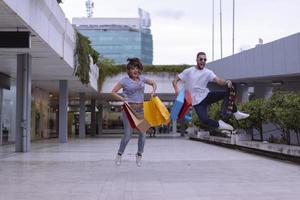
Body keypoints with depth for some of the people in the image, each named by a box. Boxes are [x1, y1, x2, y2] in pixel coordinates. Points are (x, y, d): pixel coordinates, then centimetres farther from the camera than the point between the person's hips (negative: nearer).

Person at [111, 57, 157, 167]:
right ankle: (119, 154, 16)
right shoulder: (125, 80, -5)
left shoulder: (142, 78, 8)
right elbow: (113, 92, -6)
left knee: (143, 133, 2)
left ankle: (139, 156, 20)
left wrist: (153, 91, 1)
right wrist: (122, 99, -19)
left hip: (141, 109, 5)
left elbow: (153, 83, 21)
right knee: (127, 134, -6)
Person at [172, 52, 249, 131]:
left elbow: (218, 81, -15)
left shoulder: (208, 72, 1)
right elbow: (175, 80, -4)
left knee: (227, 92, -15)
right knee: (204, 119, -27)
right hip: (197, 101, -3)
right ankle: (219, 124, 0)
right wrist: (176, 90, -26)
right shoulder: (188, 71, -4)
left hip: (206, 95, 4)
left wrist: (227, 81, -38)